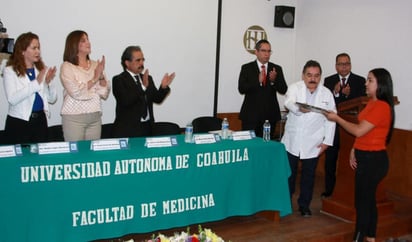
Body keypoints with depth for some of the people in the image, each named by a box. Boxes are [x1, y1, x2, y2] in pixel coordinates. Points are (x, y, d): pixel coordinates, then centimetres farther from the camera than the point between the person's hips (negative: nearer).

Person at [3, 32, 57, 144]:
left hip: (40, 120, 4)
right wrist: (36, 83, -22)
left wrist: (48, 82, -11)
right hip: (18, 122, -4)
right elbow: (12, 99, -18)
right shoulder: (10, 71, -4)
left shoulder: (42, 69, 7)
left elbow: (52, 99, 7)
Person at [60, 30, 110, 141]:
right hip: (74, 117, -4)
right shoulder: (67, 66, -4)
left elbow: (104, 94, 5)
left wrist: (101, 76, -10)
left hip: (95, 117, 4)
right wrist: (95, 78, -9)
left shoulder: (96, 65, 8)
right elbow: (76, 93, -16)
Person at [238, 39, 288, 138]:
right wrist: (258, 81, -20)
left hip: (270, 115, 2)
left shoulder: (277, 69, 8)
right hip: (251, 115, -2)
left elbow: (283, 90, 2)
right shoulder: (247, 68, 2)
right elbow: (241, 89, -8)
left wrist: (274, 80, -17)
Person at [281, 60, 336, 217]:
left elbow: (330, 119, 2)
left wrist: (327, 141, -2)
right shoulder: (295, 88, -4)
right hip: (291, 140, 0)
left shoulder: (327, 94, 0)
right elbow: (289, 102, -25)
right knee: (288, 173, 9)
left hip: (312, 143, 1)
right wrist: (298, 108, -47)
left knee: (308, 175, 10)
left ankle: (304, 205, 26)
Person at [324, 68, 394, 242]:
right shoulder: (372, 103, 12)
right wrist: (354, 150, 4)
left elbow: (359, 131, -21)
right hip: (364, 157, 10)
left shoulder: (381, 106, -18)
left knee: (362, 201, -3)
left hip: (373, 159, -9)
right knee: (368, 199, 16)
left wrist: (336, 118, -11)